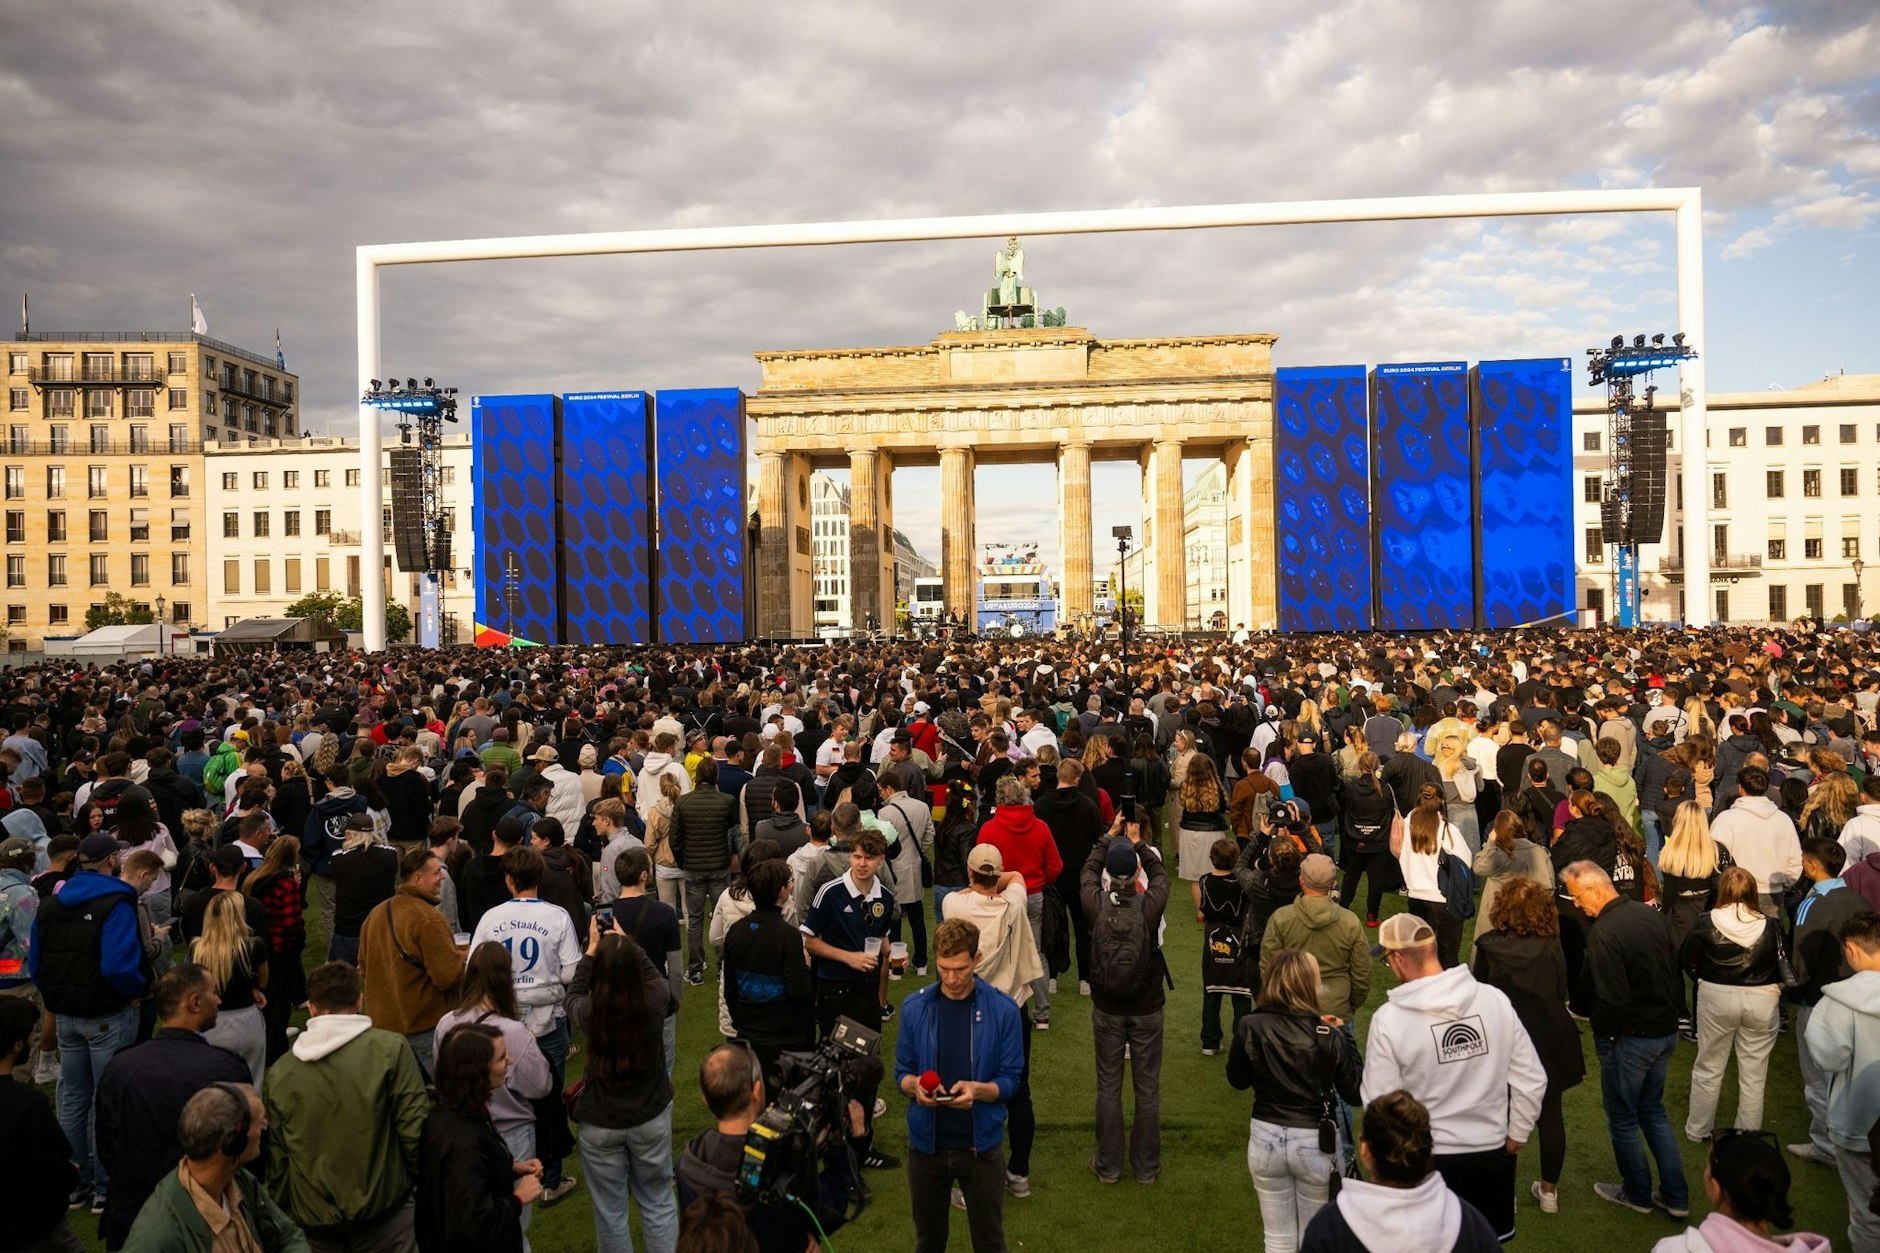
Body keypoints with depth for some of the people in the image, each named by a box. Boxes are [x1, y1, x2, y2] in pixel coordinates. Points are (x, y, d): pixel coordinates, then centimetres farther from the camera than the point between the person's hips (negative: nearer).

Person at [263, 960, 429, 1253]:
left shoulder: (278, 1073, -3)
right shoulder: (390, 1049, -12)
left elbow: (275, 1161, 4)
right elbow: (416, 1130, -13)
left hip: (312, 1221, 4)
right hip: (381, 1212, -3)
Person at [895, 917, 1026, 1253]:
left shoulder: (1003, 1010, -11)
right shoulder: (914, 1007, -5)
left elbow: (1010, 1080, -7)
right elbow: (902, 1073, 2)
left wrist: (978, 1090, -26)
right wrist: (915, 1085, -21)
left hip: (982, 1145, -2)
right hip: (926, 1142, 2)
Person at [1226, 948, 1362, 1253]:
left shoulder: (1250, 1027, -14)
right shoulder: (1328, 1037, -18)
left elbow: (1237, 1080, 2)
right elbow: (1355, 1094, -7)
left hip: (1266, 1138, 1)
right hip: (1314, 1142, -1)